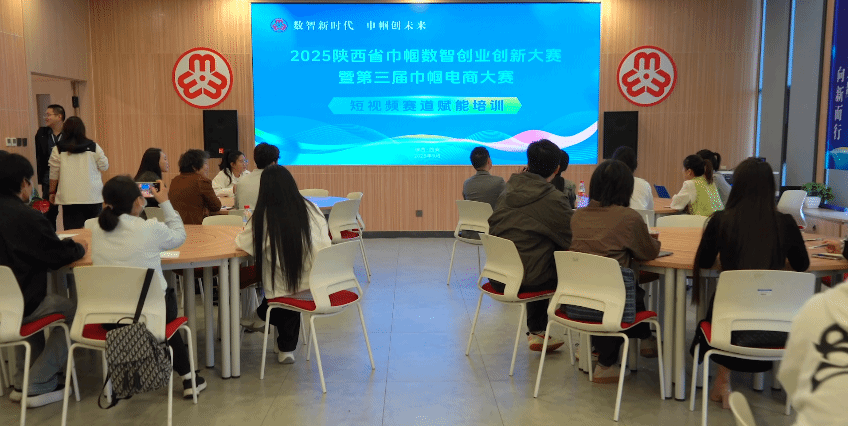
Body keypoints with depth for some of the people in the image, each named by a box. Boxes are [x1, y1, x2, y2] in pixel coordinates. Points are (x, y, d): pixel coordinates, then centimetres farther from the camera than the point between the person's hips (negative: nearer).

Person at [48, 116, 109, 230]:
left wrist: (52, 192, 15)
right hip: (92, 197, 1)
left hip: (69, 198, 0)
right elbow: (104, 167, 9)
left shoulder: (58, 150, 1)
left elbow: (54, 174, 4)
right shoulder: (93, 147, 0)